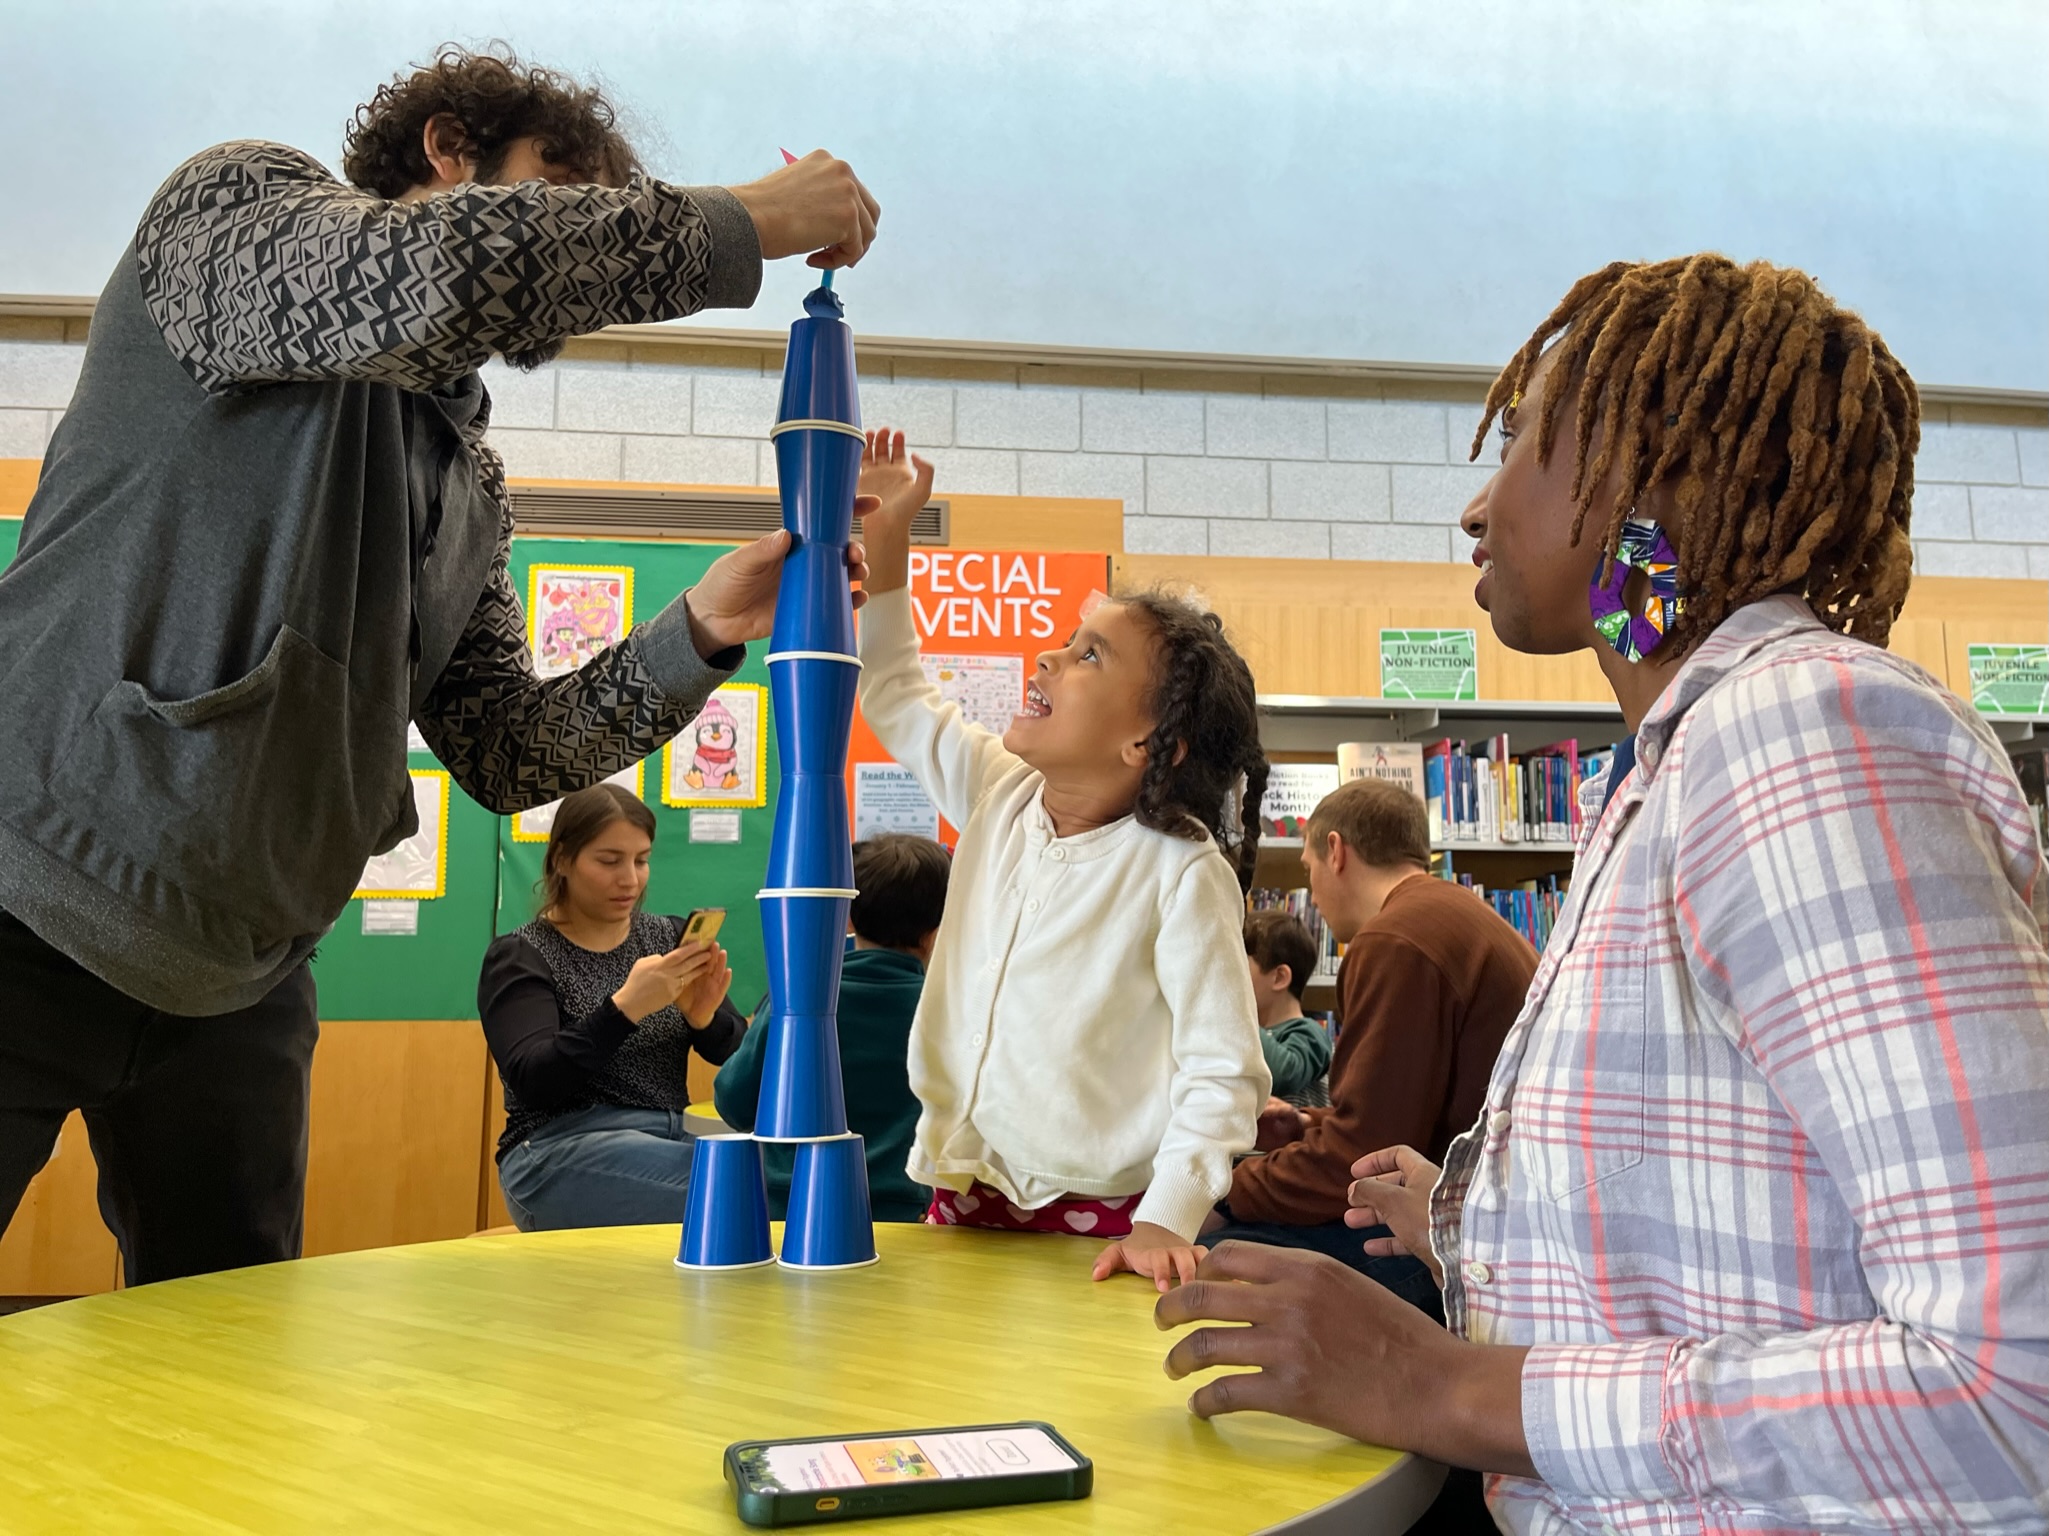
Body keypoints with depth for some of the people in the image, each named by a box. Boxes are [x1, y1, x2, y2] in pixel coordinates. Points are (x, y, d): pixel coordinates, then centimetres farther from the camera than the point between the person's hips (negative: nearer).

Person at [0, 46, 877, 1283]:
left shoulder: (471, 483, 17)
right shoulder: (241, 199, -2)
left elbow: (510, 755, 13)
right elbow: (428, 280, -27)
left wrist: (700, 634, -1)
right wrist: (743, 223, -16)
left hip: (241, 982, 7)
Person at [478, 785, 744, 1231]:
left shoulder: (670, 937, 11)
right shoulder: (520, 957, -1)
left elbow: (740, 1052, 6)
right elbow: (532, 1082, -16)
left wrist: (704, 1017, -17)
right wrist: (625, 1008, -29)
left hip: (668, 1143, 5)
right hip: (558, 1158, -5)